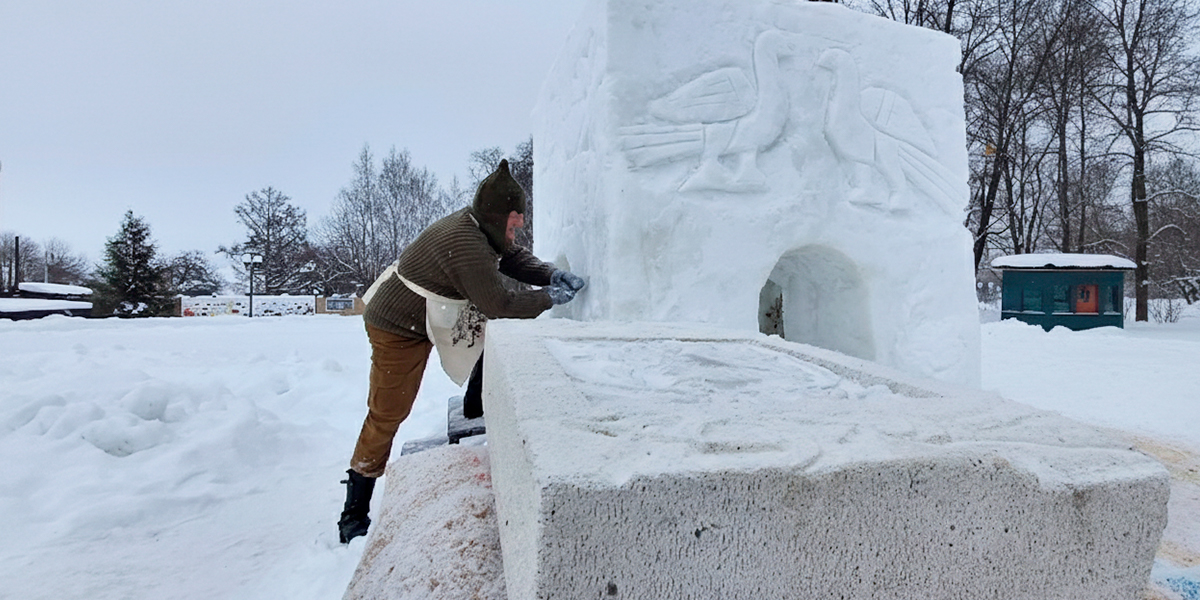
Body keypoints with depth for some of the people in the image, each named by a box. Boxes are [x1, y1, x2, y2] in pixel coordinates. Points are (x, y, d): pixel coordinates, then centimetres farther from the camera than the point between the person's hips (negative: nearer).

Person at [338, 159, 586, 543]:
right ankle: (354, 514, 7)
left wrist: (553, 275, -11)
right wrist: (549, 299, -19)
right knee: (388, 414, -5)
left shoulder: (482, 228, -4)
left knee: (494, 327, 7)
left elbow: (515, 259, 6)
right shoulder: (466, 244, -32)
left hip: (430, 318, 9)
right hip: (398, 328, -9)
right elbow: (500, 303, -31)